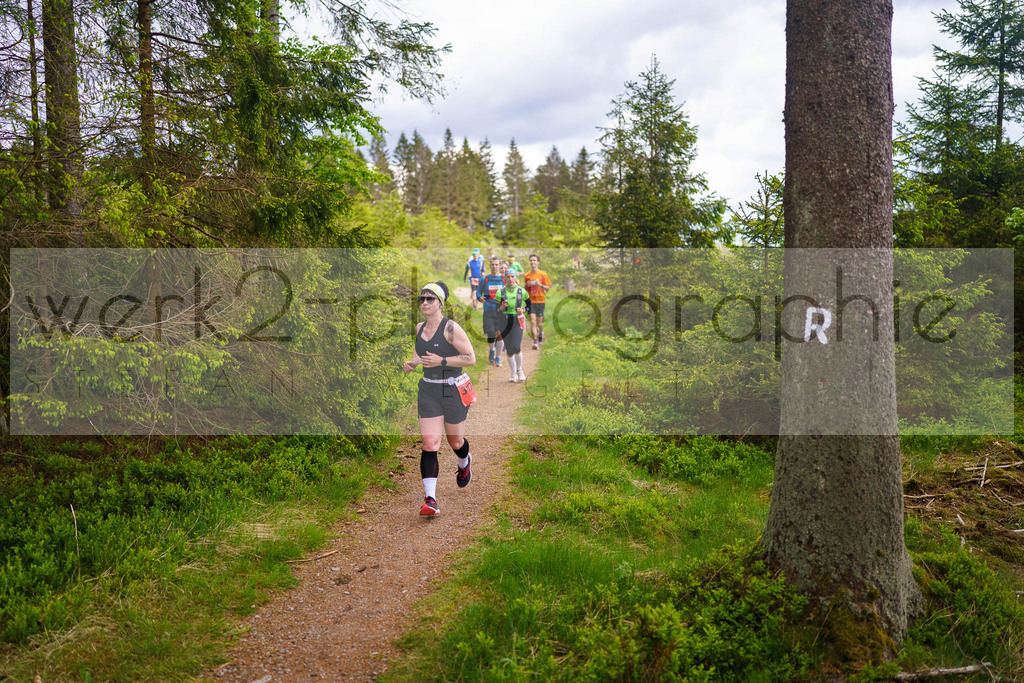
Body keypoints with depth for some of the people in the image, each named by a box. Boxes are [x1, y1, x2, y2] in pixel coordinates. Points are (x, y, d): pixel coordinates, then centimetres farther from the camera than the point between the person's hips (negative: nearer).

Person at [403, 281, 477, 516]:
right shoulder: (419, 328, 5)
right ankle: (430, 499, -10)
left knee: (455, 441, 14)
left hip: (453, 391, -4)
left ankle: (464, 463, 51)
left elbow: (471, 358, -15)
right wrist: (412, 363, 4)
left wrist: (442, 361, -24)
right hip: (428, 390, 4)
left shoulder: (451, 328, -14)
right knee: (429, 443, -9)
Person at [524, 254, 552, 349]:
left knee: (539, 323, 6)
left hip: (540, 301, -1)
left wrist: (540, 285, -17)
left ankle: (541, 333, 39)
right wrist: (527, 286, -4)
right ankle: (535, 341, -6)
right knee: (532, 322, -9)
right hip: (530, 301, 2)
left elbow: (549, 287, 0)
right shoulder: (527, 275, 7)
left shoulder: (543, 274, -3)